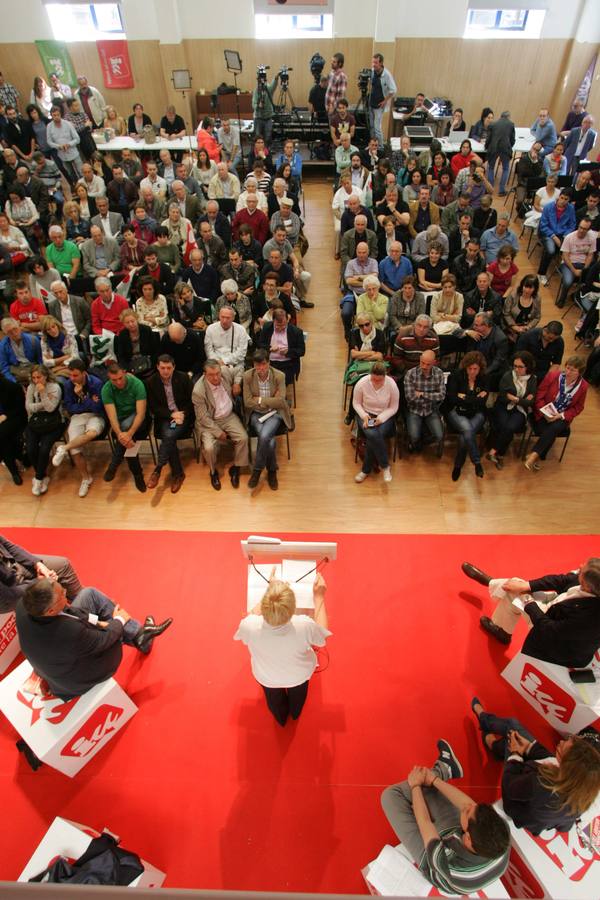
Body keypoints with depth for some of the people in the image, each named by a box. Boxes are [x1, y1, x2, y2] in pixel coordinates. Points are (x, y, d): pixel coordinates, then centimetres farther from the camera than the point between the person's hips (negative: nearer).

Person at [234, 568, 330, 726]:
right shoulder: (304, 626, -43)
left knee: (274, 699, 37)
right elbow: (322, 632, -17)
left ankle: (281, 719, 68)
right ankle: (295, 713, 69)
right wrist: (319, 597, -12)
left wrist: (270, 591, -13)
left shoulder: (250, 626, -41)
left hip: (267, 677, 0)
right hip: (299, 676, 0)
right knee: (297, 691, 38)